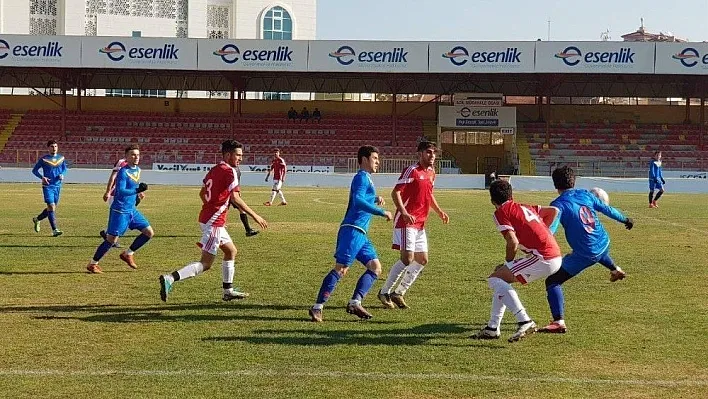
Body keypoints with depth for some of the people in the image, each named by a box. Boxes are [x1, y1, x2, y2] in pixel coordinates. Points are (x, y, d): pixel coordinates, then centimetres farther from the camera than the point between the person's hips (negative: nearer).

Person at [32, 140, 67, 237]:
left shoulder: (61, 158, 6)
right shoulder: (44, 159, -5)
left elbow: (64, 169, 19)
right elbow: (34, 170, 2)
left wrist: (62, 174, -3)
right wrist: (42, 177, -15)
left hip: (57, 186, 5)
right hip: (47, 186, -5)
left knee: (52, 208, 12)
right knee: (51, 207, -13)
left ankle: (37, 219, 37)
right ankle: (54, 230, -12)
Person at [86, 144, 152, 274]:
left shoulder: (138, 170, 9)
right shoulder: (123, 172, -16)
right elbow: (120, 191, -26)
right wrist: (136, 190, -33)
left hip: (132, 210, 8)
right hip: (120, 210, -8)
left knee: (149, 233, 3)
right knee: (112, 239, -6)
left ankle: (128, 254, 16)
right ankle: (93, 264, 8)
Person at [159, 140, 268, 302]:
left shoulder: (214, 170, 13)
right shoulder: (230, 171, -13)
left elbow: (202, 193, 21)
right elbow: (235, 198, -20)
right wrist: (254, 216, -15)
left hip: (206, 217, 10)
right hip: (214, 222, -10)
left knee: (231, 251, 22)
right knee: (205, 264, -9)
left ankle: (228, 291, 27)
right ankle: (170, 278, -19)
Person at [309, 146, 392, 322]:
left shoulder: (366, 178, 23)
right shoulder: (362, 177, -7)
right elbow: (358, 200, -25)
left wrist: (376, 199, 22)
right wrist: (382, 212, -23)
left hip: (360, 234, 10)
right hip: (352, 230, -10)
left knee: (375, 267, 5)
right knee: (341, 269, -13)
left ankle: (355, 303, -2)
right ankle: (317, 307, -11)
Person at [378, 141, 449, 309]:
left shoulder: (431, 172, 15)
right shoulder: (411, 170, -11)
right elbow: (395, 193, -15)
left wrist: (439, 211, 17)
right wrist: (404, 213, -27)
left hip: (420, 224, 9)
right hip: (406, 222, -9)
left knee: (422, 260, 8)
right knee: (407, 258, -14)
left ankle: (399, 293, 18)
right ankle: (384, 292, 0)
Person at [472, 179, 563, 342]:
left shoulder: (500, 212, -2)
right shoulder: (525, 207, 21)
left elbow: (513, 242, -12)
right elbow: (553, 211, 24)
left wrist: (508, 263, 5)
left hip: (543, 258, -9)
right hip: (556, 257, 9)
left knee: (495, 279, -6)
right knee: (502, 279, 19)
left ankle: (524, 321, -17)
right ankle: (492, 328, 21)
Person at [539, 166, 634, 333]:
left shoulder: (558, 204, -14)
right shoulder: (585, 194, 4)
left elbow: (549, 230, -27)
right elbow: (606, 209, 16)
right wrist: (625, 220, 32)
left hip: (585, 255, -6)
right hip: (604, 244, 6)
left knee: (552, 282, -1)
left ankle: (559, 322, -11)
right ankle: (616, 270, 66)